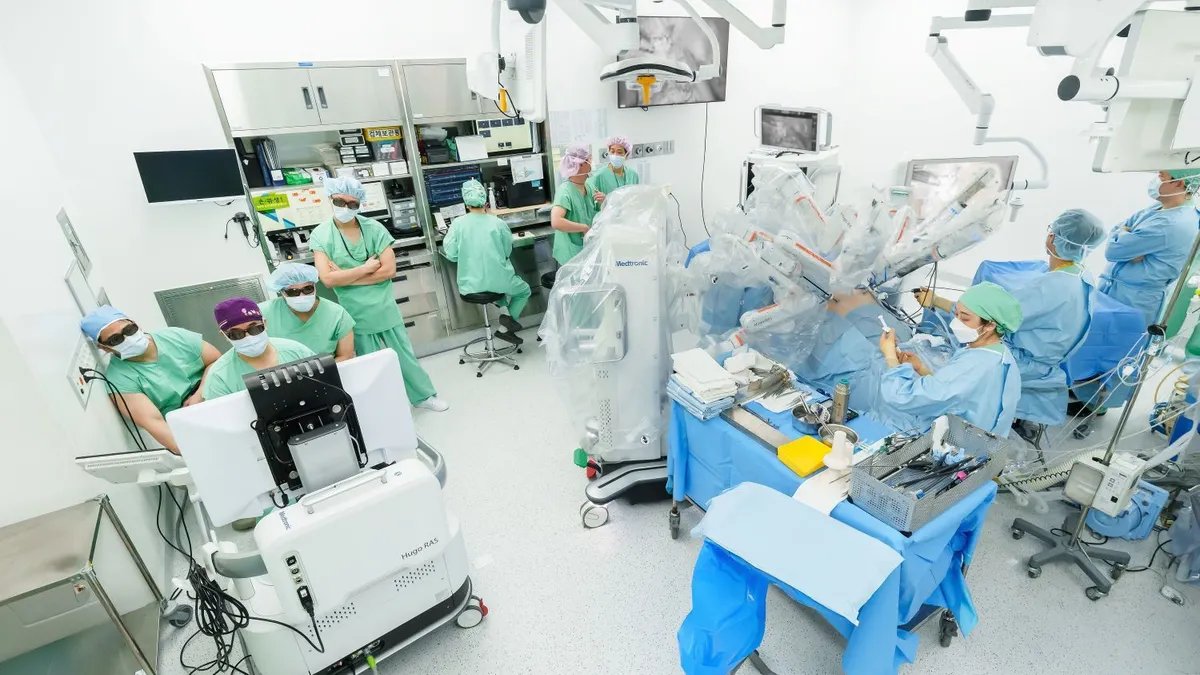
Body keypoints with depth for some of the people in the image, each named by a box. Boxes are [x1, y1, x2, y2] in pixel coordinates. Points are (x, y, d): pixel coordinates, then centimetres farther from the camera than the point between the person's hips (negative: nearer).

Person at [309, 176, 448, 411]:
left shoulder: (375, 229, -6)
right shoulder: (320, 235, -7)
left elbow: (389, 269, -14)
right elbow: (328, 279, -16)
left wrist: (346, 276, -14)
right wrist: (366, 268, -15)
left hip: (385, 308, 1)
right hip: (356, 313, -1)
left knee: (404, 355, 15)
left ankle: (423, 396, 33)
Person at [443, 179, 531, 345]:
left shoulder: (457, 223, -5)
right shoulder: (498, 223, -7)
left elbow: (451, 255, -2)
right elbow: (507, 252, 5)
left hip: (470, 286, 2)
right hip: (497, 281, -2)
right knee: (524, 290, 28)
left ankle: (505, 311, 9)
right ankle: (508, 321, 7)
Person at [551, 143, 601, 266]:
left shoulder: (588, 187, 2)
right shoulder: (565, 191, -22)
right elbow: (556, 222, -37)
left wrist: (602, 203, -8)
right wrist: (585, 228, -27)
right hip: (572, 253, -7)